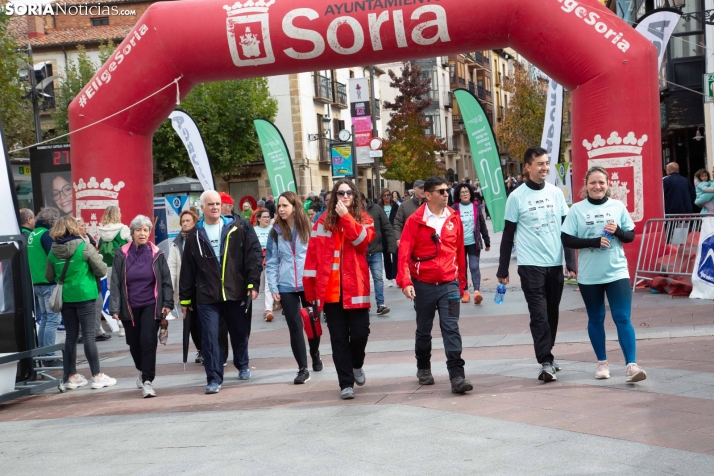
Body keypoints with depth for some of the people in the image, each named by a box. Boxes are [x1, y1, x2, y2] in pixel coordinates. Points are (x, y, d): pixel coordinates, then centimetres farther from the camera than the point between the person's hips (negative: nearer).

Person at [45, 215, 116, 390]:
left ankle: (71, 377, 16)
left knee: (71, 336, 11)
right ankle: (97, 376, 2)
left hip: (65, 297, 4)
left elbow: (49, 277, 10)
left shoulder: (53, 252, 0)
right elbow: (102, 271, -8)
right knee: (89, 335, 0)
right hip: (84, 296, -4)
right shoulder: (85, 248, -12)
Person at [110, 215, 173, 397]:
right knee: (134, 344, 12)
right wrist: (115, 308, -6)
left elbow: (166, 280, 2)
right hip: (130, 307, 2)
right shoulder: (122, 254, -1)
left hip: (151, 305, -1)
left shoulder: (156, 254, -1)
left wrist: (167, 303, -5)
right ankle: (142, 370, 40)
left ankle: (147, 381, -8)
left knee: (148, 341, -12)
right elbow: (115, 283, -1)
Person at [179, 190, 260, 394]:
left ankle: (242, 366, 38)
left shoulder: (236, 230, 3)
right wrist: (185, 298, 5)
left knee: (240, 333, 14)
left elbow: (250, 258, 1)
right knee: (210, 338, -6)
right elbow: (187, 269, 6)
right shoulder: (194, 236, 5)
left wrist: (253, 284, -8)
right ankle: (214, 379, -2)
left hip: (236, 293, 1)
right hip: (206, 296, -1)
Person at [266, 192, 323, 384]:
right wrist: (273, 287, -4)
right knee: (295, 326, -1)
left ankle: (315, 355, 39)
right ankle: (303, 368, 5)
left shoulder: (308, 229, 0)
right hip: (286, 287, 1)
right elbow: (271, 262, 3)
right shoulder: (276, 232, 4)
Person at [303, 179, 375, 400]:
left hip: (355, 287, 0)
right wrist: (310, 284, 0)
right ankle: (346, 383, 10)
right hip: (330, 288, 0)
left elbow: (362, 240, -16)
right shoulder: (324, 221, 5)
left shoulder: (363, 219, 5)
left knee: (360, 333, -1)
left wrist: (346, 216, -19)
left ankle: (357, 365, 30)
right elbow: (313, 253, 4)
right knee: (339, 337, 3)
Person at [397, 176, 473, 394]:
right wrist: (405, 281, -22)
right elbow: (404, 252, -11)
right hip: (424, 284, -1)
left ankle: (457, 376, -12)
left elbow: (460, 252, 10)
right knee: (424, 329, 14)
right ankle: (423, 368, 34)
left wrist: (461, 282, 14)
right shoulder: (415, 220, -6)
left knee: (451, 328, -8)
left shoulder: (454, 219, 3)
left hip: (449, 284, 1)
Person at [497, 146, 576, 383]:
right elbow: (508, 235, 1)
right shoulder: (517, 197, -3)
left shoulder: (556, 192, 7)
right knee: (539, 314, -9)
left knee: (552, 314, 11)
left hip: (555, 264, 4)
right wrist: (502, 269, 1)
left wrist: (571, 262, 3)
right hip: (530, 265, -4)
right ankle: (546, 363, -10)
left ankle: (547, 356, 24)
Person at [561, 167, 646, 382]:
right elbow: (566, 239, -7)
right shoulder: (577, 209, -2)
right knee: (596, 319, 12)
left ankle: (631, 365, -10)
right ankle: (602, 362, 25)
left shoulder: (618, 206, 3)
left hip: (617, 272, 0)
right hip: (589, 275, 0)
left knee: (623, 318, -7)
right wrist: (594, 242, -18)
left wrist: (618, 231, -14)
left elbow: (631, 235, 8)